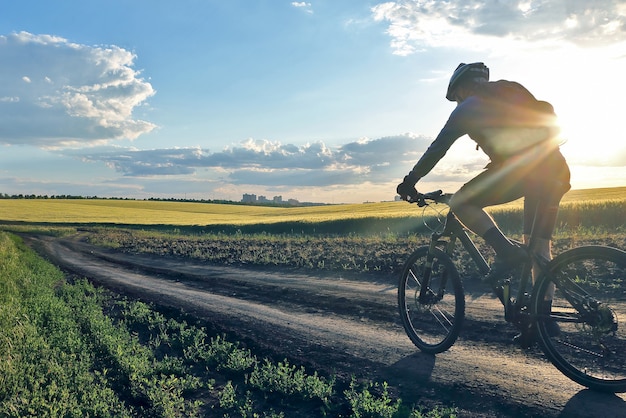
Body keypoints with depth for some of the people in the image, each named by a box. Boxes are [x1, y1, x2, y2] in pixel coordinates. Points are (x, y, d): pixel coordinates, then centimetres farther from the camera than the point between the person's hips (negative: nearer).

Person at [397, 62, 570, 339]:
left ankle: (506, 251, -7)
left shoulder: (469, 107, 11)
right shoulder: (514, 94, 31)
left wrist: (410, 182, 16)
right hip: (555, 167, 8)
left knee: (460, 202, 6)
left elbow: (437, 149, 9)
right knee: (539, 246, 13)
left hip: (519, 167, -8)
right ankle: (544, 316, 14)